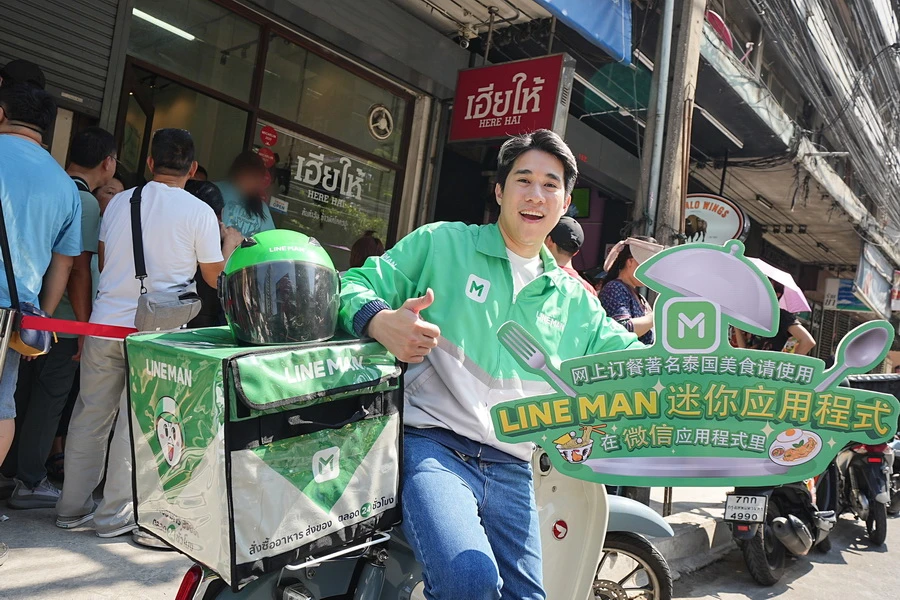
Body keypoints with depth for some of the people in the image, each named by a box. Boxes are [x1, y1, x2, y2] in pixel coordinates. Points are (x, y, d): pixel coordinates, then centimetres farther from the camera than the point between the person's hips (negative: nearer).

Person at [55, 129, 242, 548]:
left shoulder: (119, 201, 6)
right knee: (136, 423, 6)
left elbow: (102, 262, 17)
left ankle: (73, 507, 25)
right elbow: (215, 277, 2)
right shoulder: (200, 213, -6)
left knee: (91, 415, 13)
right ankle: (116, 515, 15)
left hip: (105, 323, 4)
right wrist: (231, 243, 18)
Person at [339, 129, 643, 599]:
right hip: (431, 444, -5)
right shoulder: (441, 243, 4)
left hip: (511, 469, 6)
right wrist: (380, 320, -24)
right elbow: (357, 285, -1)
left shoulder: (574, 301, 18)